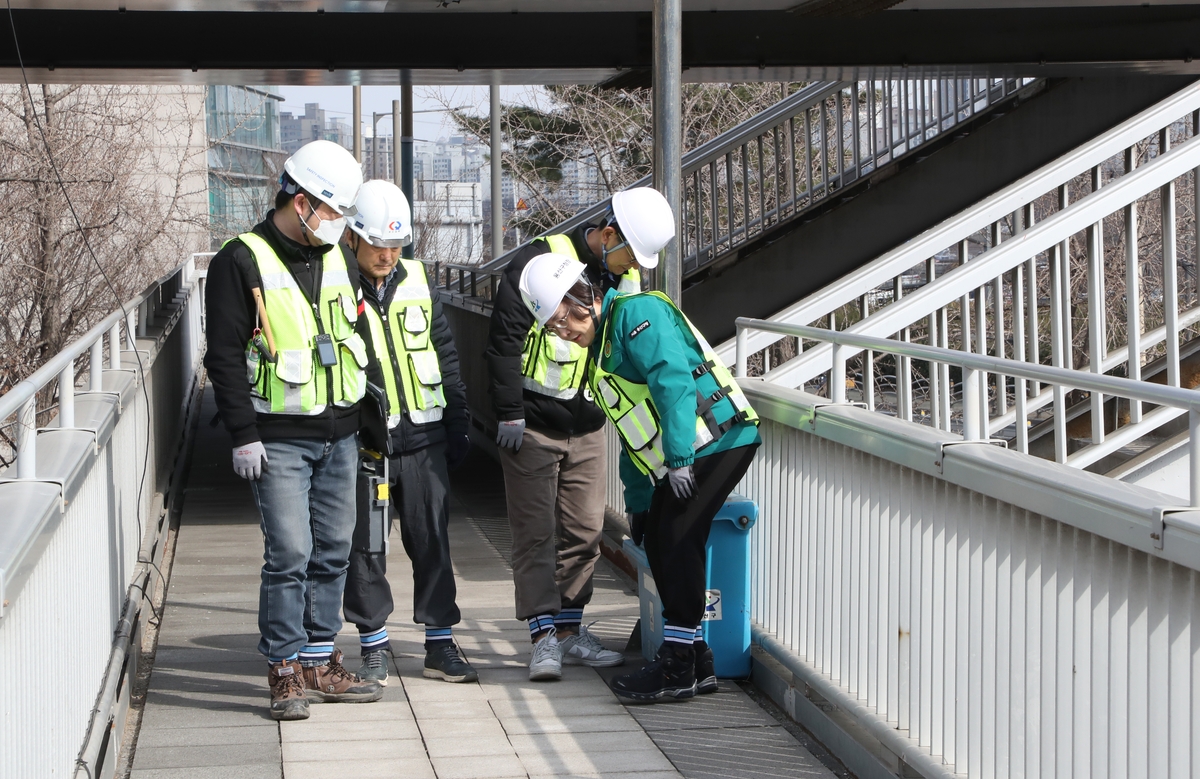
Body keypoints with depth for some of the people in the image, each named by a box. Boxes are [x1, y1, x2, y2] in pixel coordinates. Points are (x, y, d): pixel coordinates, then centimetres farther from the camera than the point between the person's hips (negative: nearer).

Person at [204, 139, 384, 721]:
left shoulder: (337, 260, 12)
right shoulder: (242, 264, -9)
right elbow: (224, 355, -10)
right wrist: (243, 434, -14)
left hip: (340, 437, 7)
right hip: (279, 439, -6)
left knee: (333, 552, 9)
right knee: (289, 553, -10)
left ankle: (321, 662, 19)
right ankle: (286, 670, 0)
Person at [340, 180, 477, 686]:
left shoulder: (416, 280, 9)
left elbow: (445, 354, 15)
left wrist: (456, 424, 12)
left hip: (423, 438, 4)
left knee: (432, 541, 6)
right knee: (365, 547, 4)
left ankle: (441, 644, 14)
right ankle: (374, 645, 17)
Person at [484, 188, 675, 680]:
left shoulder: (626, 277, 6)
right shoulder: (541, 262, -15)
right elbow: (504, 339, -15)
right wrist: (509, 413, -15)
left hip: (587, 426, 6)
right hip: (533, 424, -6)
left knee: (585, 531, 7)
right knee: (536, 533, -4)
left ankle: (570, 631, 17)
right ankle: (544, 637, -2)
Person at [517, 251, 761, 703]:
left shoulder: (637, 313, -10)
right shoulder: (602, 349, 21)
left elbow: (673, 381, -22)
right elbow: (634, 435, 26)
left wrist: (678, 459, -25)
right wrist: (638, 500, 23)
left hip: (717, 442, -10)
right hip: (678, 461, 10)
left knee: (677, 540, -13)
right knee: (659, 542, 6)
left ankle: (678, 669, -9)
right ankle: (695, 660, 13)